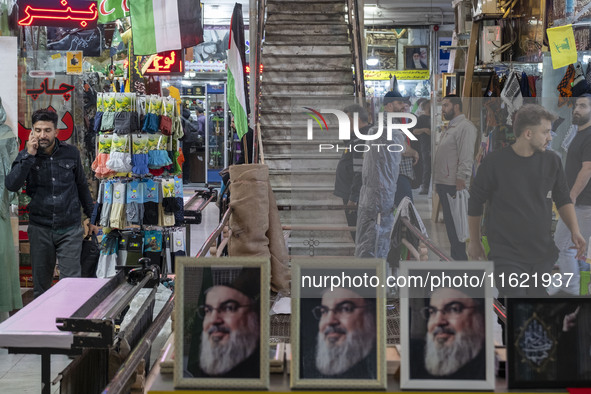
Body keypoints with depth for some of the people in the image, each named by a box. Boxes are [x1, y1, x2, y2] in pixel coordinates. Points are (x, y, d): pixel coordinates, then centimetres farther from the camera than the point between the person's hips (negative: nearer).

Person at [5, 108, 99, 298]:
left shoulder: (71, 153, 1)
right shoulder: (26, 156, 0)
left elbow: (82, 186, 12)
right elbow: (12, 185, -17)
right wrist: (30, 155, -20)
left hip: (70, 228, -1)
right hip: (40, 229, 1)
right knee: (40, 284, 10)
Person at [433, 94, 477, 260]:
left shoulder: (465, 127, -12)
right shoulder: (450, 127, 20)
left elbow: (466, 158, -19)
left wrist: (460, 184, -24)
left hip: (454, 185, -10)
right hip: (443, 183, 10)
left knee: (455, 223, -7)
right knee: (448, 222, 14)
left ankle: (460, 258, -2)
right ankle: (454, 255, 22)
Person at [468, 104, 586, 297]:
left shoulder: (552, 161, 3)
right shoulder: (494, 162, -9)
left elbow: (563, 200, 13)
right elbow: (475, 203, 2)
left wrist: (575, 231, -3)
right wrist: (474, 242, 10)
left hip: (543, 254, 5)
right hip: (507, 256, -4)